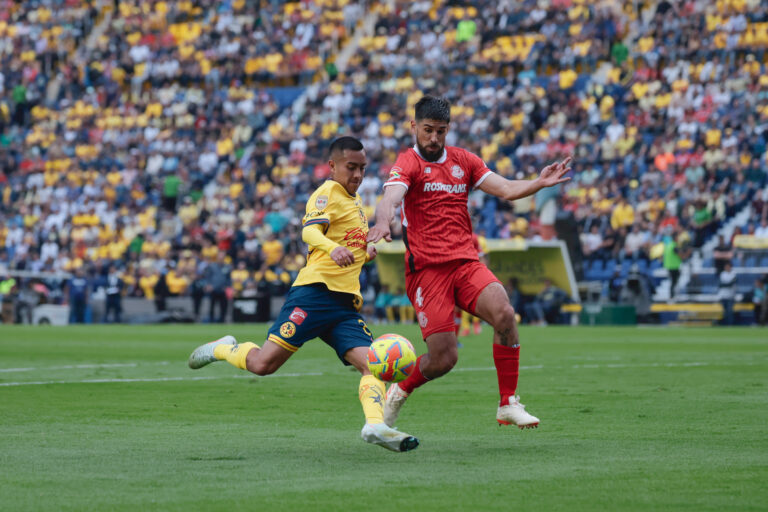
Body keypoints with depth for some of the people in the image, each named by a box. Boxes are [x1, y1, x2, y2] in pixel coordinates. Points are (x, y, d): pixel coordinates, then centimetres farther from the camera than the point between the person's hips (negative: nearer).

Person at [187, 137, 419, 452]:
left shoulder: (354, 200, 24)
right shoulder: (328, 192, -2)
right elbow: (310, 231, -22)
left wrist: (366, 253, 19)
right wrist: (333, 248, -42)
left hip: (346, 303, 8)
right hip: (315, 292, -8)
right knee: (263, 364, -11)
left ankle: (375, 424, -28)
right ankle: (224, 349, 17)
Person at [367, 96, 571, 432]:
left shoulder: (462, 161, 16)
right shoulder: (408, 163, -2)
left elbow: (506, 190, 13)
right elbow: (391, 197, -22)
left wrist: (540, 183, -6)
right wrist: (383, 222, -44)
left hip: (466, 263, 4)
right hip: (426, 270, -4)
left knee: (504, 314, -25)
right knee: (443, 358, -11)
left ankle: (508, 405, -14)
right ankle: (398, 392, 21)